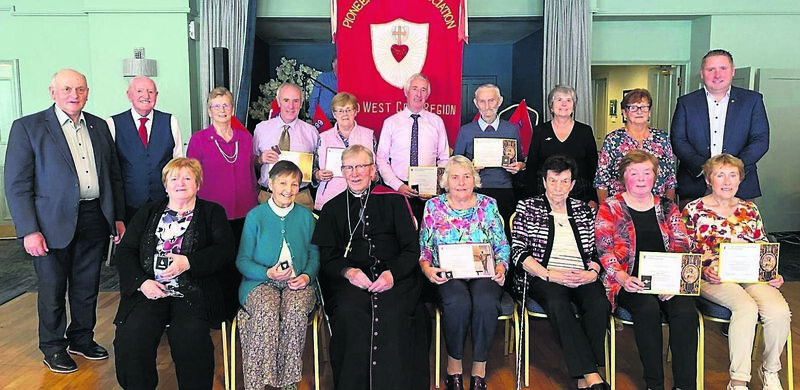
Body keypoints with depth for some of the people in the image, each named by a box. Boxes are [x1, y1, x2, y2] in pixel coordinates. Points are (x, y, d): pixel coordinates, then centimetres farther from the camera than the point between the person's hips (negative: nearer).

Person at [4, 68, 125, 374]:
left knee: (87, 288, 15)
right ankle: (53, 348, 27)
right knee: (52, 290, 10)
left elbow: (114, 175, 14)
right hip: (53, 223, -4)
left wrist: (119, 217, 10)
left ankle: (82, 339, 34)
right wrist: (28, 231, -14)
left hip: (95, 220, 4)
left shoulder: (99, 127, 9)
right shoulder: (27, 127, -5)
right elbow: (17, 184, -8)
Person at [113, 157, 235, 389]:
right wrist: (142, 282, -4)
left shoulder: (212, 212, 15)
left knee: (191, 337, -30)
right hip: (150, 290, 3)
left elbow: (225, 250, 2)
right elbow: (125, 250, 14)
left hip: (192, 292, -2)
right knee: (131, 336, -25)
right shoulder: (148, 213, 23)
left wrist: (188, 262, -12)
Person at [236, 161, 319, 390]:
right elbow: (242, 260, 3)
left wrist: (307, 276, -6)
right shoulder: (255, 216, 5)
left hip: (297, 283, 2)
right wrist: (268, 273, -13)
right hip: (261, 283, -1)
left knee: (296, 311, -32)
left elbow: (315, 255, 14)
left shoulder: (306, 217, 12)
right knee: (266, 310, -34)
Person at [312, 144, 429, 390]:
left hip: (395, 276, -1)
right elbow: (326, 256, 10)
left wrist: (392, 273, -13)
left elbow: (412, 248, 6)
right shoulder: (333, 208, 17)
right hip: (349, 279, 1)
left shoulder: (393, 200, 11)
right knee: (349, 312, -30)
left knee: (392, 313, -30)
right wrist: (348, 271, -11)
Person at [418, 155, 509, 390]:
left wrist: (501, 267, -9)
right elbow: (423, 248, 8)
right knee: (458, 302, -34)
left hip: (484, 274, 1)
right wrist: (427, 268, -11)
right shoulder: (433, 207, 8)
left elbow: (502, 245, 10)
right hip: (447, 276, -1)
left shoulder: (488, 205, 10)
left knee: (485, 302, -33)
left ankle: (479, 368, -13)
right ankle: (453, 363, -9)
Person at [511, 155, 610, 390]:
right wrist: (549, 275, -13)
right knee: (558, 305, -35)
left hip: (582, 278, 3)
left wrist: (592, 273, -6)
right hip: (543, 278, -3)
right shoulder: (527, 208, 9)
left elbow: (596, 252, 17)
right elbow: (518, 252, -1)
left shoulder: (584, 210, 19)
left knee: (600, 305, -30)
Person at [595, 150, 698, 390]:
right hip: (630, 282, -3)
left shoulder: (667, 208, 16)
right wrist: (622, 278, -19)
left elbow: (682, 249, 9)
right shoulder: (610, 208, 6)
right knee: (648, 308, -32)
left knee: (686, 312, -26)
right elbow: (604, 251, -2)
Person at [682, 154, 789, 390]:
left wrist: (773, 275, 2)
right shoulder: (693, 210, 5)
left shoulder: (750, 209, 18)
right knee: (747, 307, -33)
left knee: (779, 311, -25)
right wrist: (704, 271, -14)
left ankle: (770, 370, 2)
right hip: (712, 279, -4)